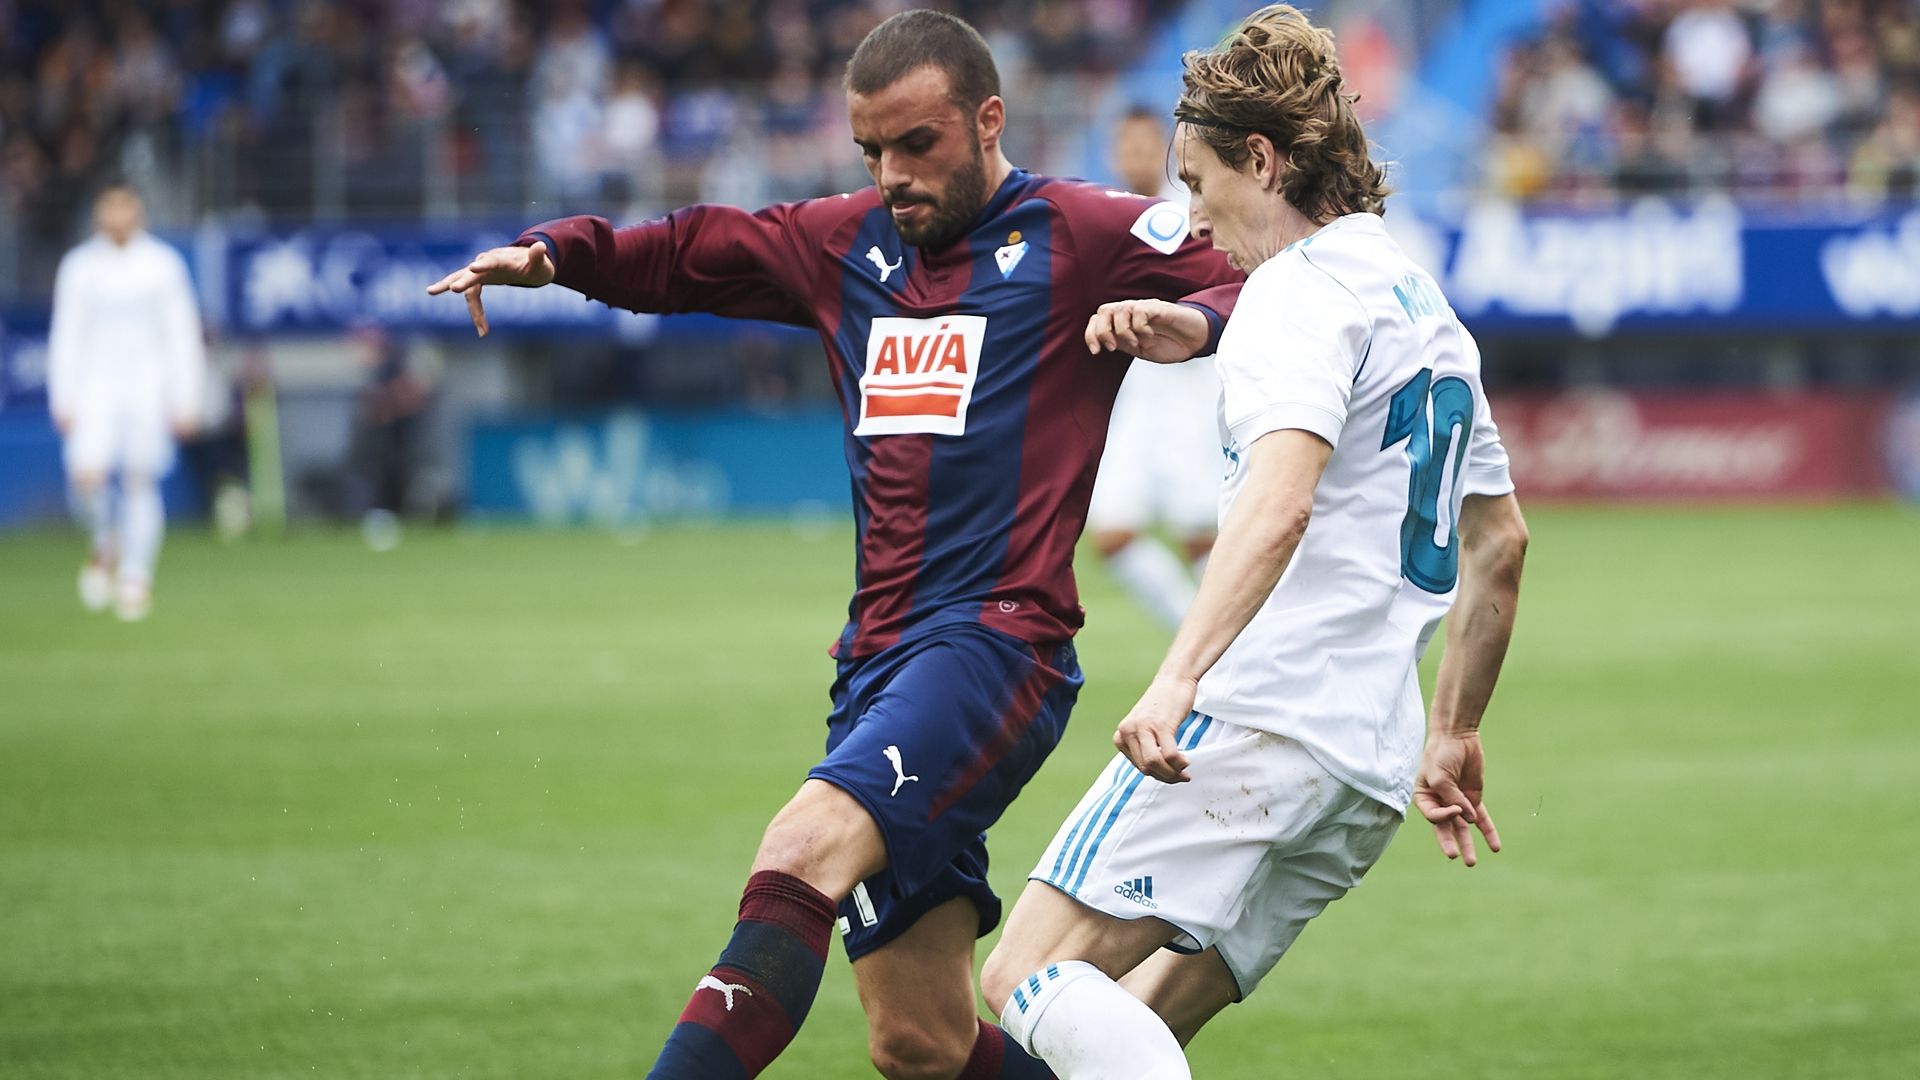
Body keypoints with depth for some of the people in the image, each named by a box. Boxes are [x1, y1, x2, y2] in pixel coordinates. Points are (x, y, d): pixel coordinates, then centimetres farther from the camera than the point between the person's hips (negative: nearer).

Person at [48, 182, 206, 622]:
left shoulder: (162, 264, 3)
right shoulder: (79, 266, 5)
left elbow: (182, 334, 5)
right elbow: (66, 334, 8)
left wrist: (185, 400, 0)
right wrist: (62, 399, 1)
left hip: (147, 387, 0)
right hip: (96, 384, 0)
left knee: (141, 483, -3)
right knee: (87, 476, -17)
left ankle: (135, 578, 7)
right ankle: (105, 544, 11)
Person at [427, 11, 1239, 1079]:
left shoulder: (1083, 236, 0)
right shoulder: (848, 243, 19)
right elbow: (686, 252, 29)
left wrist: (1195, 321, -24)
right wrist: (552, 252, 12)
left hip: (997, 641, -7)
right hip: (879, 658, 7)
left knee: (803, 852, -31)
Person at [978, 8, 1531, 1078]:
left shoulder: (1301, 287, -6)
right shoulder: (1429, 310, 24)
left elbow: (1280, 503, -24)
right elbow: (1501, 544, 32)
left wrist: (1179, 678, -34)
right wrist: (1455, 738, 39)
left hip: (1260, 715, -9)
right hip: (1373, 769, 9)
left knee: (1031, 977, -15)